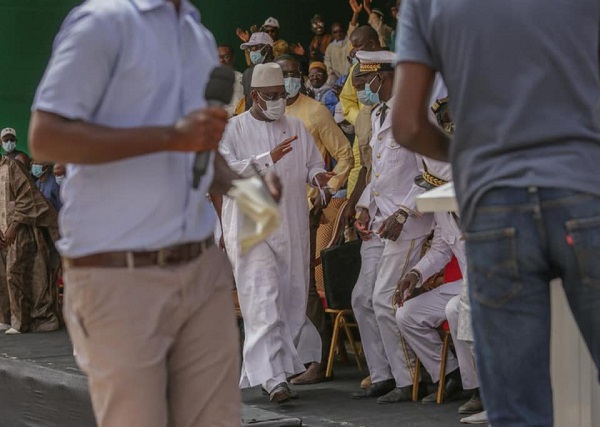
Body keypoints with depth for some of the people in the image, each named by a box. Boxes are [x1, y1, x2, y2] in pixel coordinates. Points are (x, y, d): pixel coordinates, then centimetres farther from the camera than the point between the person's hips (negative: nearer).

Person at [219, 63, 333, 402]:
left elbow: (313, 164, 20)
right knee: (264, 302, -14)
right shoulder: (233, 130, -1)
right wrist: (267, 159, -22)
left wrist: (317, 176, -5)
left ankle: (292, 360, 26)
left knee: (293, 299, 10)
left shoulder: (297, 128, 14)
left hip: (293, 226, 5)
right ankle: (273, 378, -19)